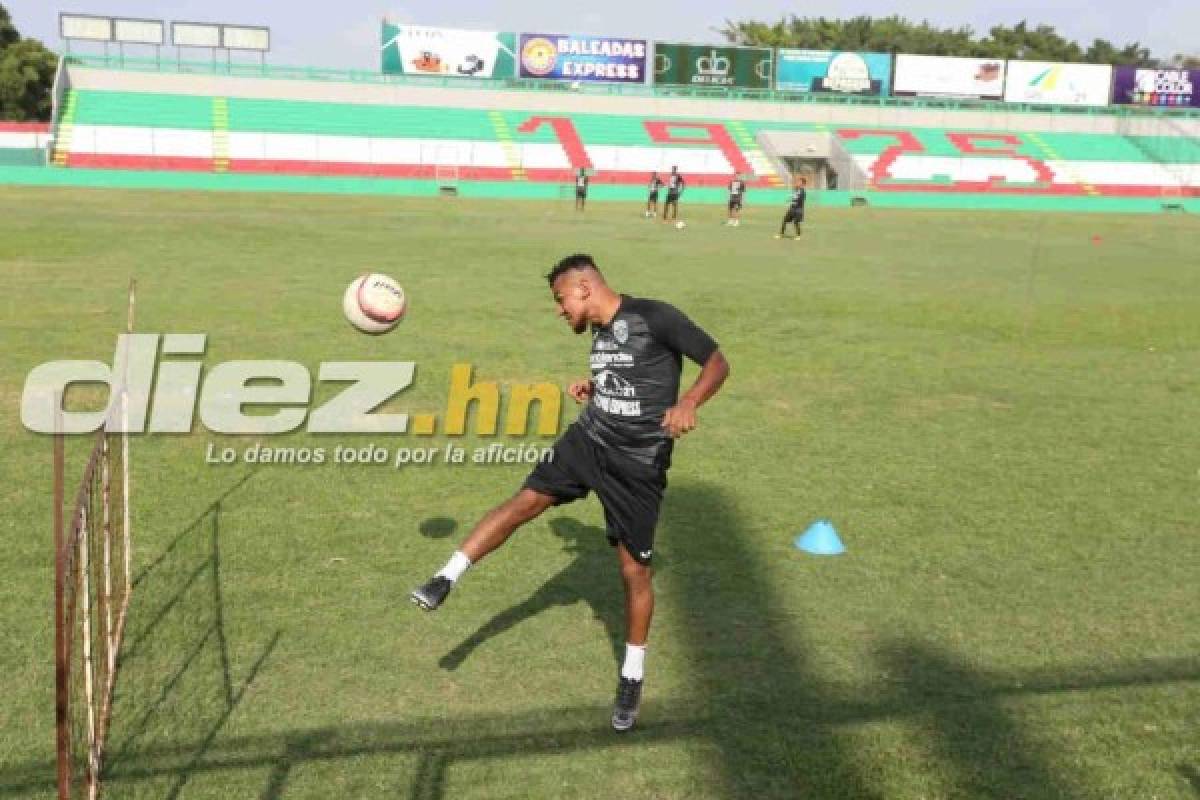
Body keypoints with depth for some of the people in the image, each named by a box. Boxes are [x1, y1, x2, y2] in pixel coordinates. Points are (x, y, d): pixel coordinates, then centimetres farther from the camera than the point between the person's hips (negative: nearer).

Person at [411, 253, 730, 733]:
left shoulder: (654, 317, -14)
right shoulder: (600, 332, 8)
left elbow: (717, 362, -13)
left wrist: (688, 402, -32)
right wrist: (592, 388, 6)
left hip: (638, 464, -6)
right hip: (588, 441, 6)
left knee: (634, 569, 4)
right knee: (525, 501, -11)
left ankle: (632, 676, 21)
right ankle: (445, 581, -8)